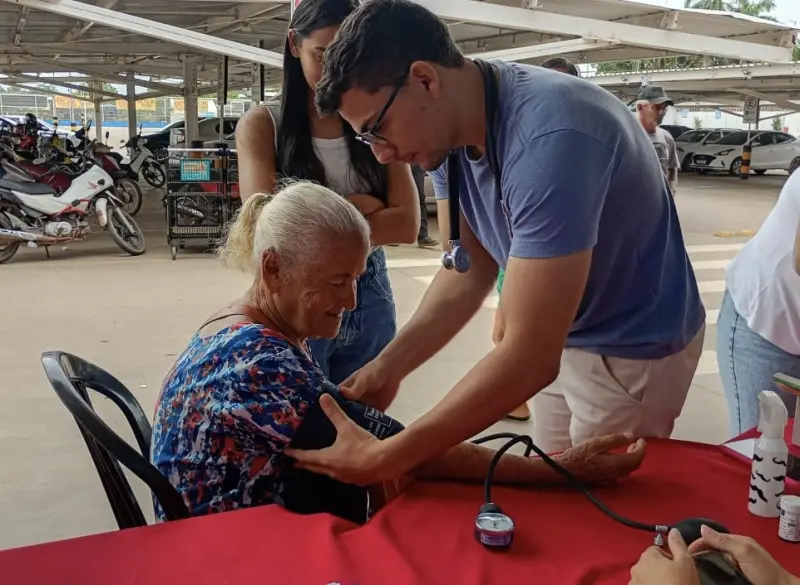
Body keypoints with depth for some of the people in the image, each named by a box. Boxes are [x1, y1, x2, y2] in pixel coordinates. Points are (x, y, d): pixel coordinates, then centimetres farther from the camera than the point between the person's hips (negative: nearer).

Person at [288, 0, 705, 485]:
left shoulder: (549, 138, -35)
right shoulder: (450, 131, -9)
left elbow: (530, 357, -36)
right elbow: (470, 269, -1)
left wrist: (382, 460, -34)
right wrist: (387, 366, -13)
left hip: (633, 351, -7)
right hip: (560, 339, 7)